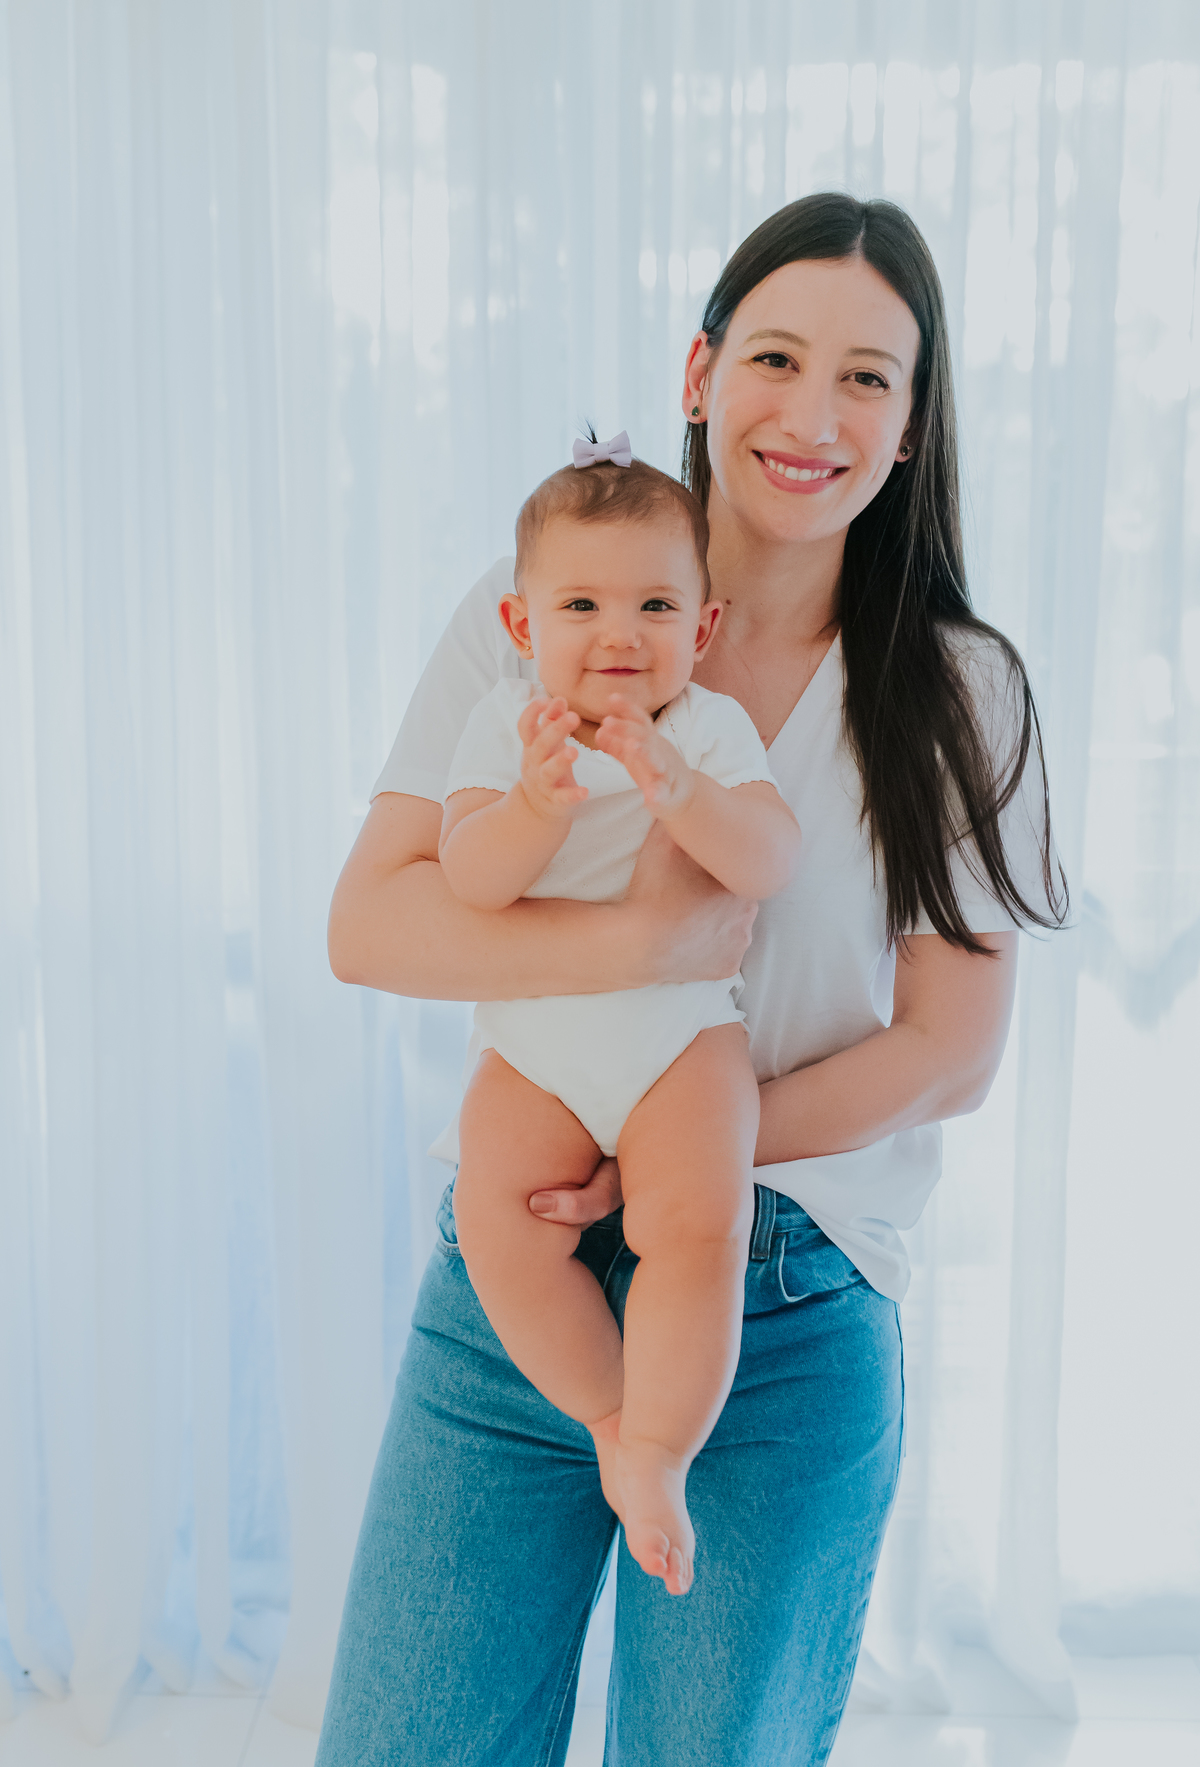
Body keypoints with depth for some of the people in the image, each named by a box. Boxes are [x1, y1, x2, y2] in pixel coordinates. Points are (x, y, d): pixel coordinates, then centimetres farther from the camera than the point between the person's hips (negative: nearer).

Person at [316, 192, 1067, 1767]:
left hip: (792, 1325, 0)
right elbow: (369, 924, -7)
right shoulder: (533, 616, 0)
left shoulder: (960, 695, 0)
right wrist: (646, 941, -22)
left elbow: (953, 1051, -3)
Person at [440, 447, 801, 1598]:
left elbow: (772, 864, -16)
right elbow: (468, 881, -12)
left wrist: (676, 789, -32)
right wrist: (540, 802, -31)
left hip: (682, 1032, -1)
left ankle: (658, 1455, -5)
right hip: (530, 1042, 2)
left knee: (698, 1220, -25)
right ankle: (612, 1416, 2)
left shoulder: (711, 728, 0)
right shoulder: (506, 725, 2)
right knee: (494, 1214, -21)